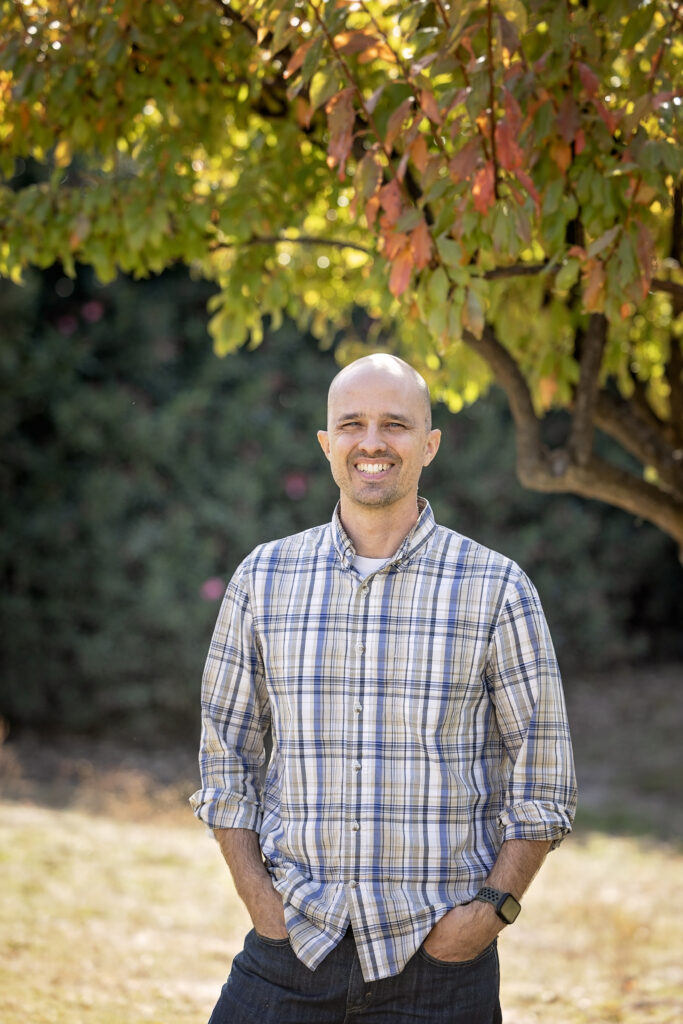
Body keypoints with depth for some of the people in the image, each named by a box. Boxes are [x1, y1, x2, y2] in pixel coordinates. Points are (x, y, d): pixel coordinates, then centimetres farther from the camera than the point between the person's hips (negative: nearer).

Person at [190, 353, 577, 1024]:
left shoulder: (497, 590, 0)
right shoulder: (262, 579, 5)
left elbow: (542, 783, 3)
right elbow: (225, 755, 11)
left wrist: (494, 907, -8)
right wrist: (257, 896, 0)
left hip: (441, 949, -1)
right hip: (293, 942, 2)